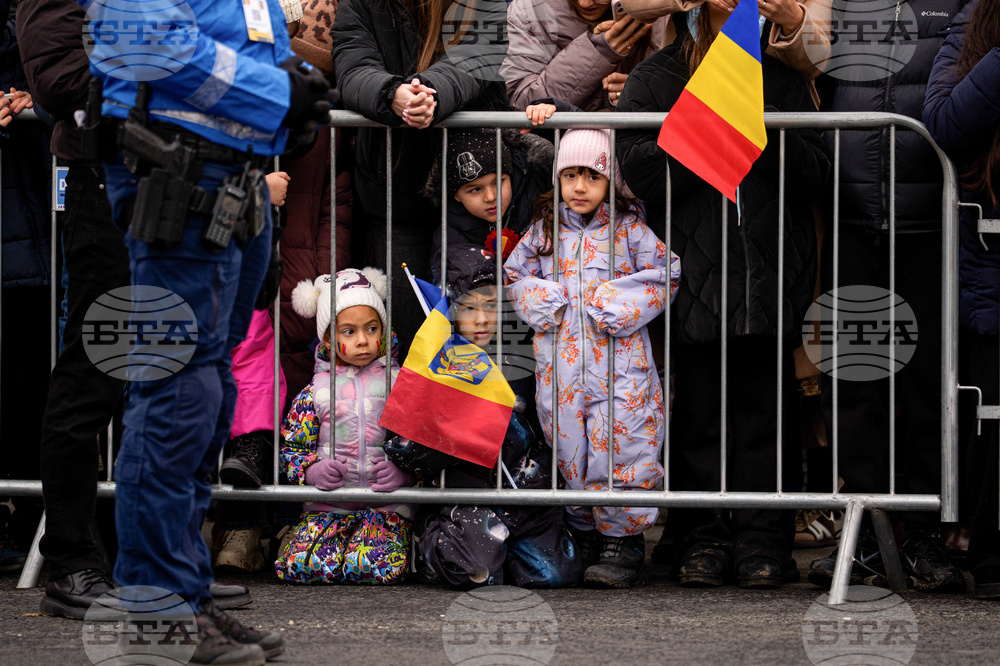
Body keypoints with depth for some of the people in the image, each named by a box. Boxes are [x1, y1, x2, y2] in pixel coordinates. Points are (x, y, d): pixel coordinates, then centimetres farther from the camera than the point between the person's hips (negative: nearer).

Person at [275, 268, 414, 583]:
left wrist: (403, 471, -16)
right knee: (299, 566, -23)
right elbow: (292, 449, 10)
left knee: (377, 568, -29)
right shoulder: (316, 392, 7)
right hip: (328, 506, 1)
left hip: (387, 503, -1)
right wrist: (313, 471, -11)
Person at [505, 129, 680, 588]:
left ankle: (623, 545, -3)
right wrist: (543, 303, -1)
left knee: (618, 442, -10)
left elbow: (664, 275, 0)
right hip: (560, 362, 4)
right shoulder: (545, 229, 10)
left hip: (617, 356, -3)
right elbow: (515, 274, 17)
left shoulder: (629, 228, 1)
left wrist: (618, 307, -11)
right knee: (570, 446, 6)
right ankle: (585, 538, 19)